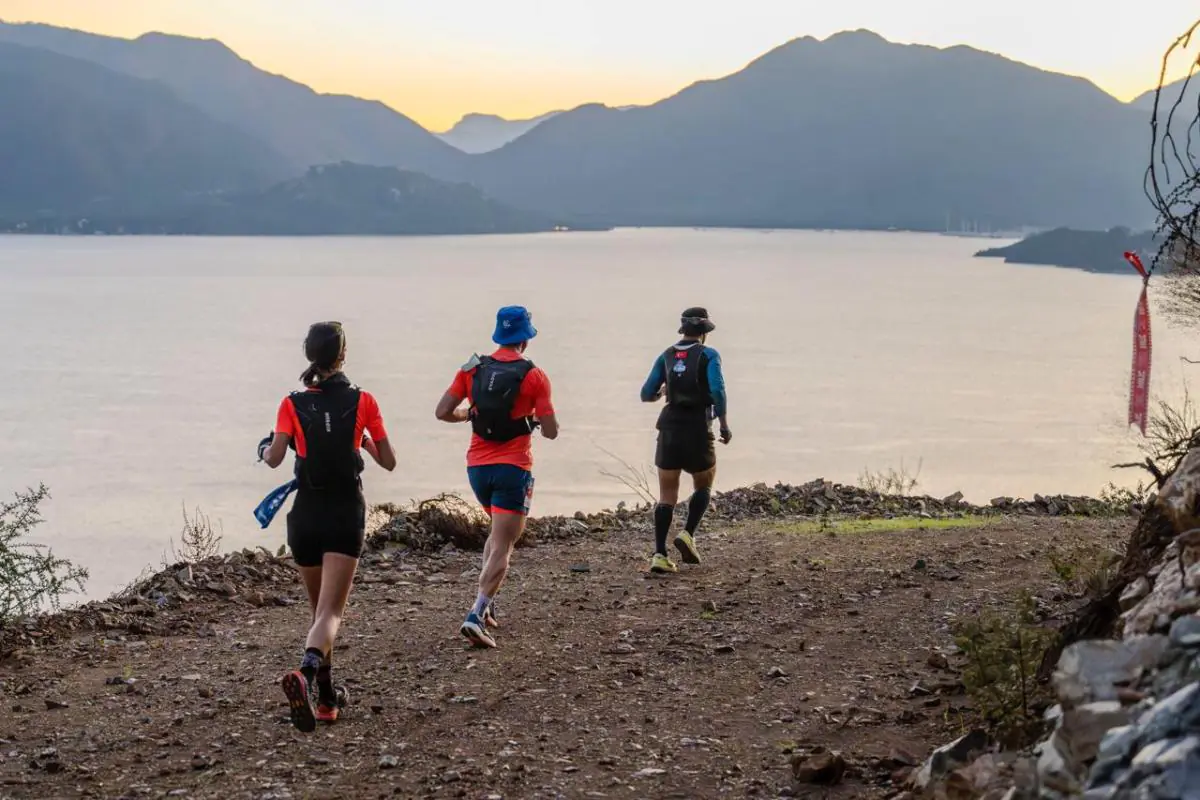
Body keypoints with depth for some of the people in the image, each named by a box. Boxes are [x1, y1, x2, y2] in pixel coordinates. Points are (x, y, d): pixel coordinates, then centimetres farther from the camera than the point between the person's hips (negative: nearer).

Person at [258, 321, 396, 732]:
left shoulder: (293, 405, -1)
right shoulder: (363, 402, -2)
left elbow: (275, 458, -12)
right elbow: (388, 462, 2)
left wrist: (265, 449, 10)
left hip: (306, 516, 2)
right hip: (347, 515, -2)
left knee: (320, 608, 20)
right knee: (330, 612, -9)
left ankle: (328, 697, 24)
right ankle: (305, 673, -37)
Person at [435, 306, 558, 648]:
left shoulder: (473, 369, 3)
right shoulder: (533, 376, -7)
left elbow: (443, 411, -1)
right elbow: (551, 431, -8)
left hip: (477, 465, 5)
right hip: (513, 467, -5)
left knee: (498, 533, 27)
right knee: (503, 547, -6)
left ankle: (487, 604, 21)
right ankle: (476, 616, -21)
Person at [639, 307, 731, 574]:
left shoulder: (666, 356, 8)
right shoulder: (708, 355, -3)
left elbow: (647, 394, 6)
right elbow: (717, 390, -17)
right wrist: (724, 424, -8)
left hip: (669, 429, 3)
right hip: (698, 430, -3)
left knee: (667, 496, 7)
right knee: (703, 487, 19)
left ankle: (659, 554, -4)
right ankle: (688, 534, -3)